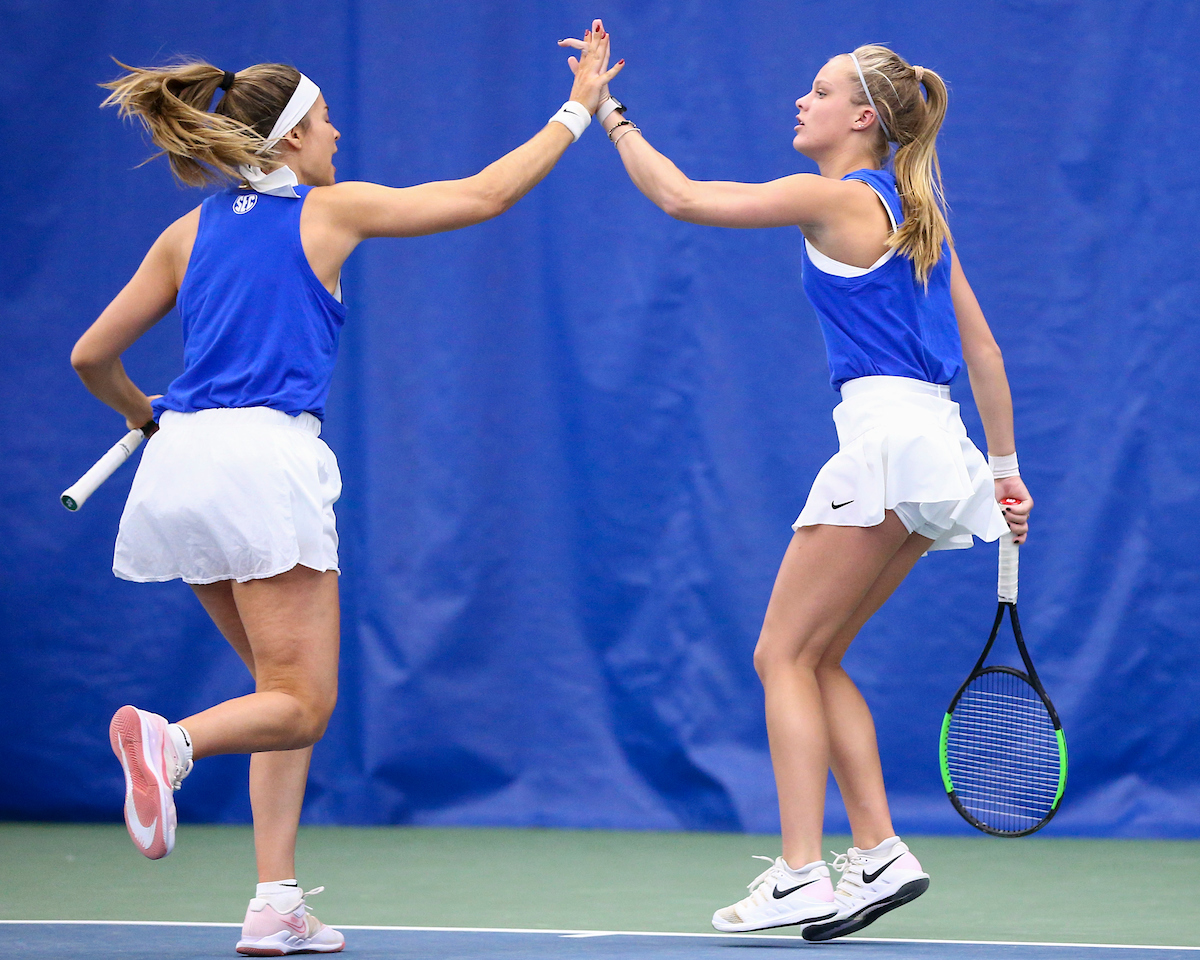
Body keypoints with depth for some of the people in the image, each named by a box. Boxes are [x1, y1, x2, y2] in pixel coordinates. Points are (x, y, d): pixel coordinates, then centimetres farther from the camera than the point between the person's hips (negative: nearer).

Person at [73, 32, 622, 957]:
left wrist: (147, 416, 37)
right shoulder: (331, 210, 4)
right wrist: (579, 110, 22)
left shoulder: (188, 235, 16)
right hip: (264, 459, -6)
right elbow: (485, 194, 12)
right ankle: (171, 740, -33)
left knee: (289, 692, 16)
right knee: (302, 706, -3)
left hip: (182, 464, 6)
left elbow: (93, 357, 17)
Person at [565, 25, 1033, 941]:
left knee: (785, 654, -3)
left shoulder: (841, 198, -7)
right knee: (816, 659, 14)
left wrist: (613, 114, 5)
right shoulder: (915, 211, 18)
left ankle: (801, 877, -9)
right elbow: (983, 350, 18)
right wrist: (1005, 469, 21)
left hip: (889, 439, -9)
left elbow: (682, 196, -6)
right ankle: (880, 855, 8)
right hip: (937, 450, 9)